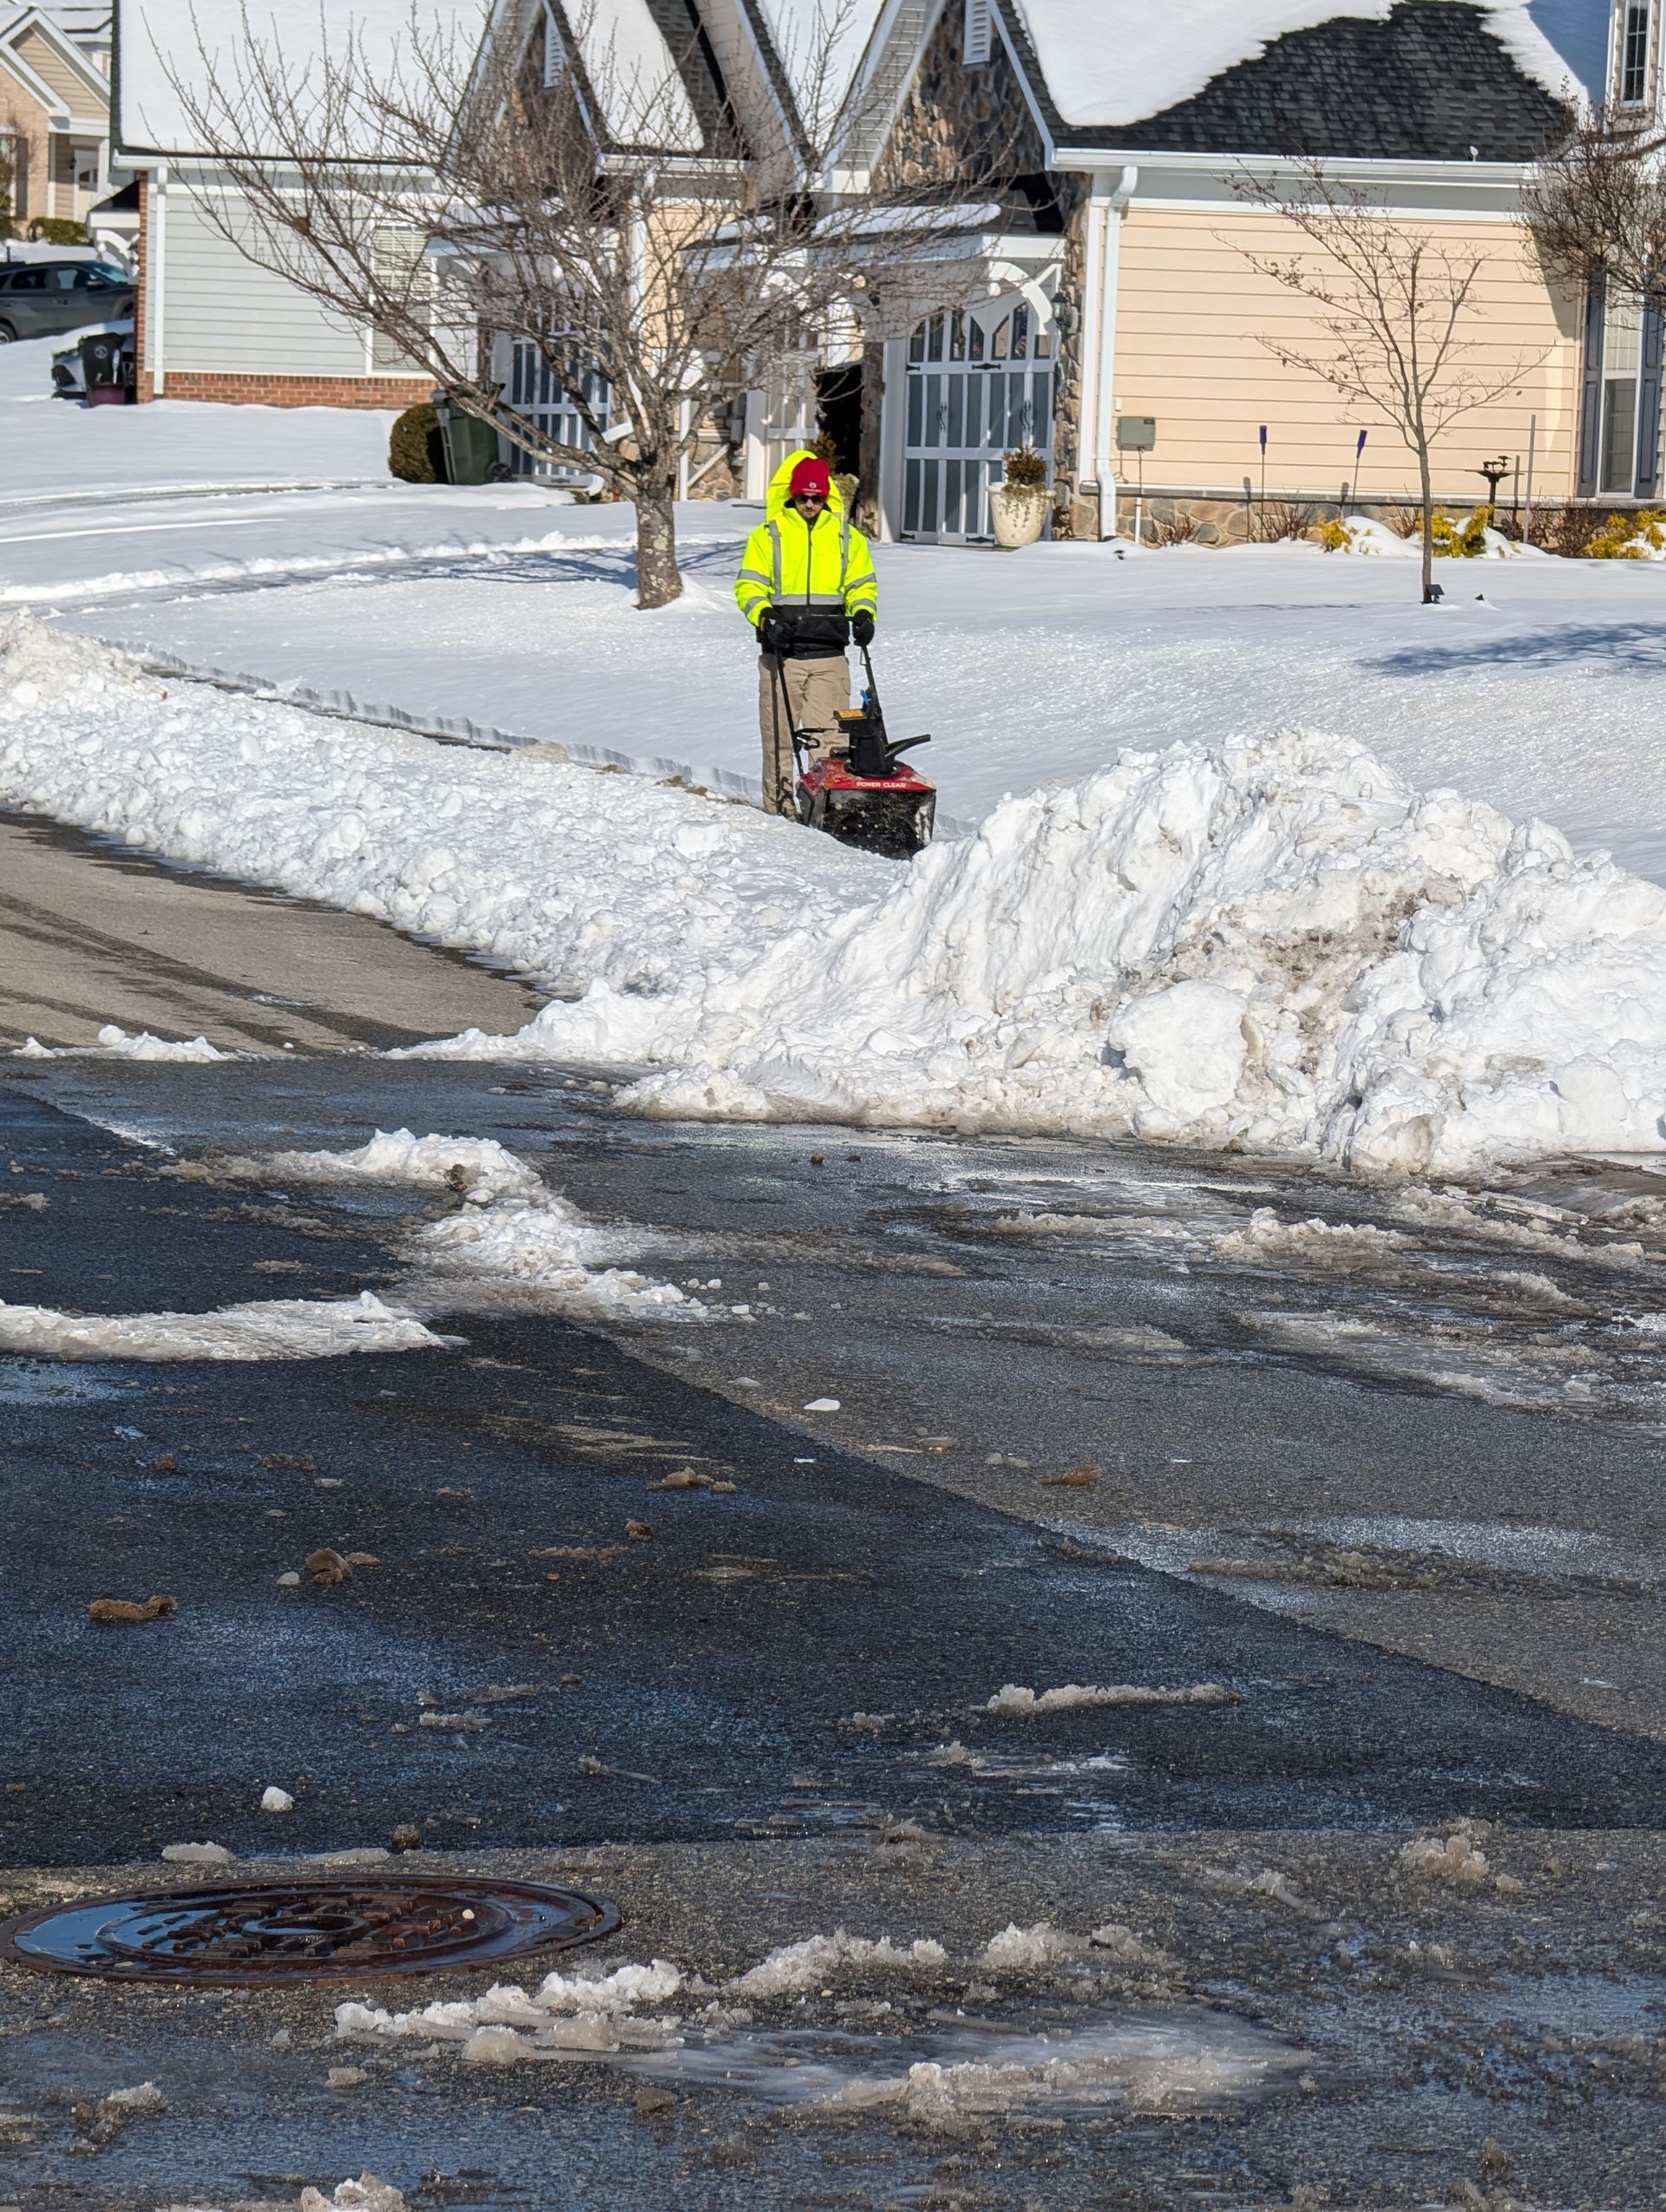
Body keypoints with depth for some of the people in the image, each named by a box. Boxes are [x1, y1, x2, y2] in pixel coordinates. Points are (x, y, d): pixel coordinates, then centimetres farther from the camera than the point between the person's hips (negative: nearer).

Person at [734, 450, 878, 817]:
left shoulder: (847, 538, 12)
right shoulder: (768, 535, 7)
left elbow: (862, 583, 19)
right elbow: (749, 586, 5)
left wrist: (863, 614, -2)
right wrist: (765, 617, -13)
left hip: (829, 653, 1)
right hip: (781, 653, -1)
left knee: (830, 733, -7)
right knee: (778, 733, 1)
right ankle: (778, 804, 8)